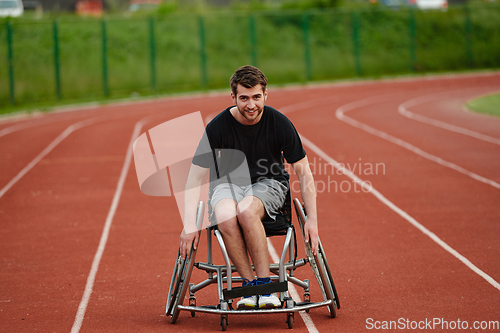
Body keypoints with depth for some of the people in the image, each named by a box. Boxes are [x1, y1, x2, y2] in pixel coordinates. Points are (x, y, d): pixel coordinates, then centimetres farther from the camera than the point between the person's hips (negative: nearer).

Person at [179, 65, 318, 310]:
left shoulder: (280, 124, -13)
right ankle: (249, 285, -24)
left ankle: (264, 285, -27)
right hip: (229, 183, 1)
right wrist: (190, 225, -18)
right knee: (225, 216, -36)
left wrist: (312, 219, -11)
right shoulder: (217, 127, -14)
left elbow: (303, 172, -4)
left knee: (246, 211, -37)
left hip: (270, 183, -1)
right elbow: (195, 177, -9)